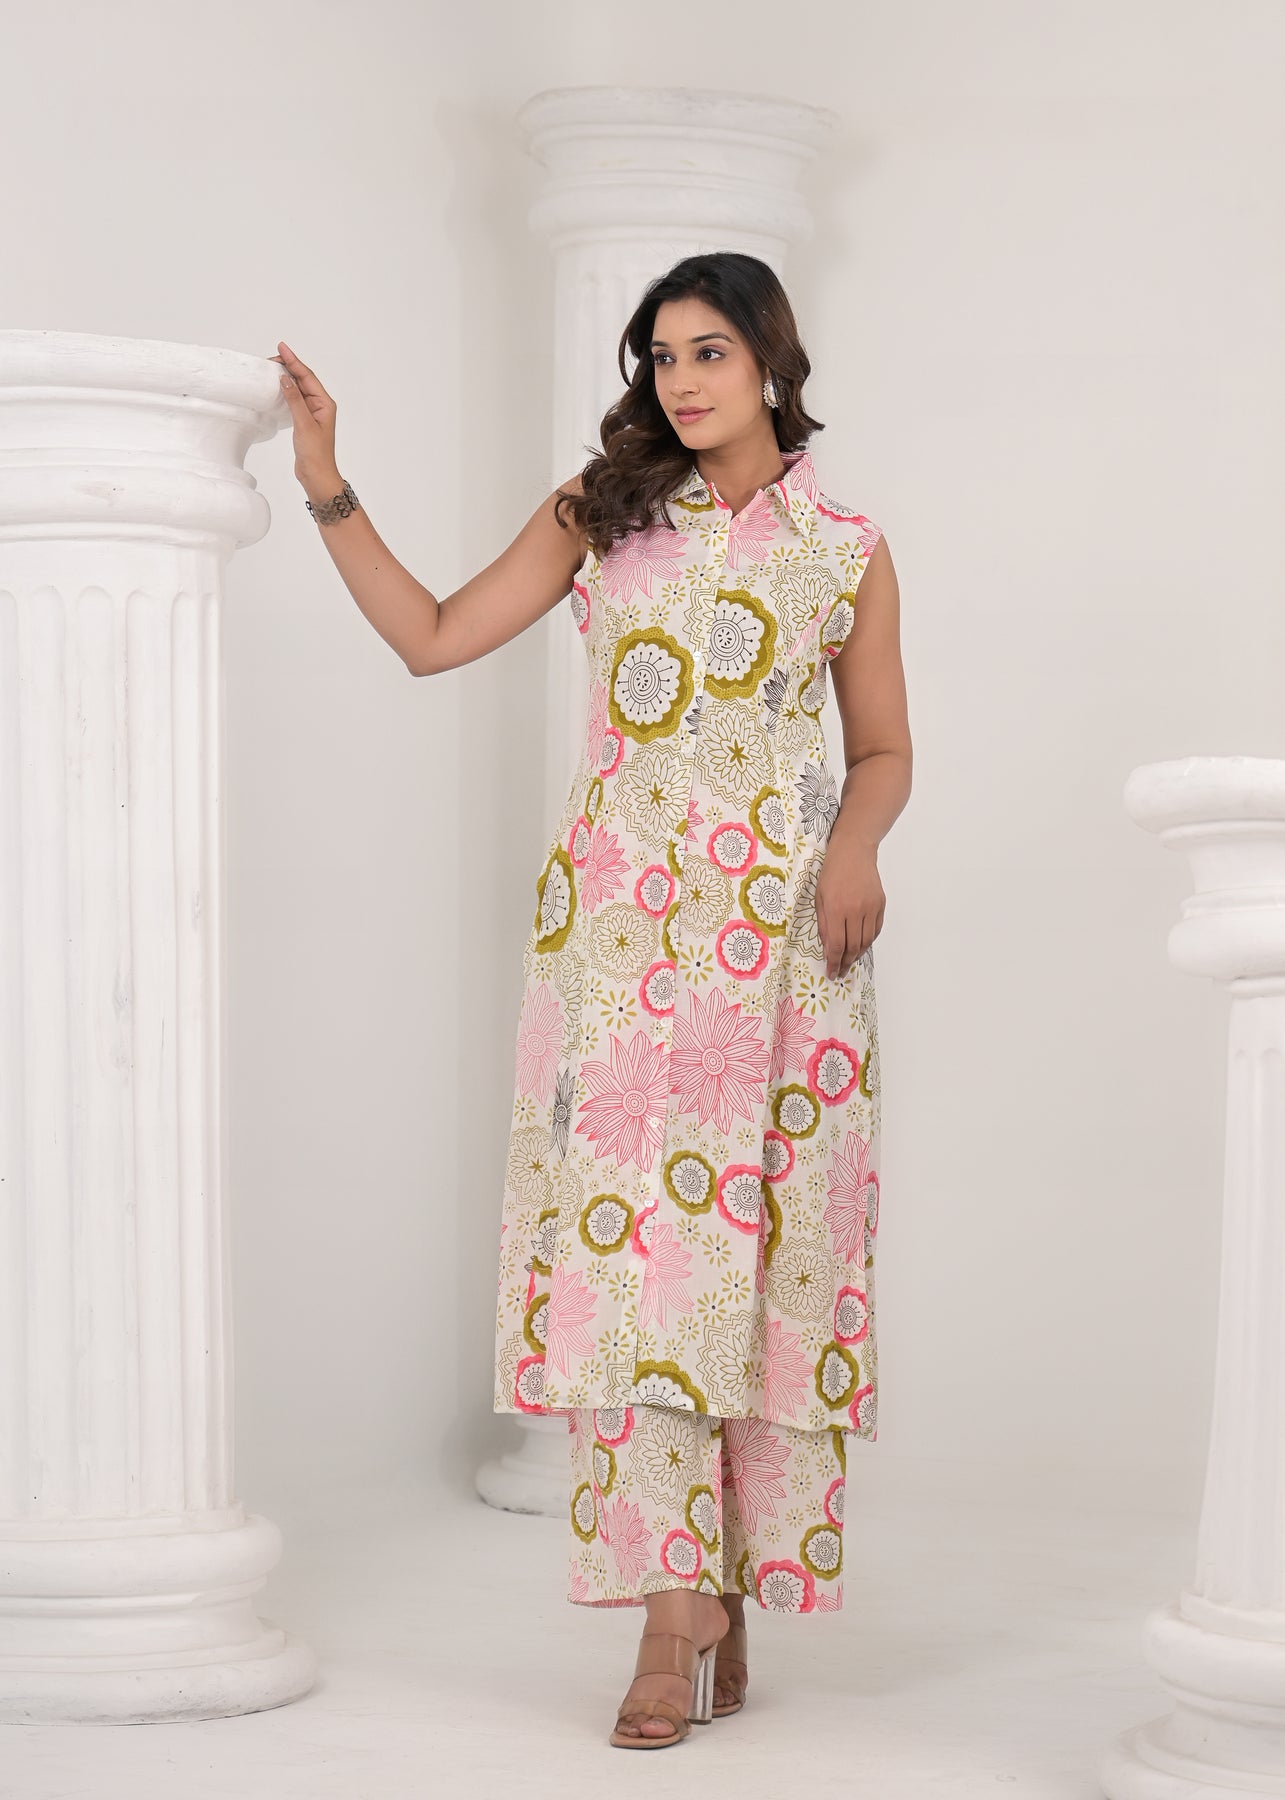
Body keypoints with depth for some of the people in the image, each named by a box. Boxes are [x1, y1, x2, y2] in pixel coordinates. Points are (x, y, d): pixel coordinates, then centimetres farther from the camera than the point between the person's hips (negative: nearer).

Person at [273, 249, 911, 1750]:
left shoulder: (845, 548, 8)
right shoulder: (600, 515, 11)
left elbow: (883, 749, 13)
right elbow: (433, 636, 9)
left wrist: (856, 844, -7)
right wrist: (330, 495, 3)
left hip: (776, 940, 0)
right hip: (622, 930, 1)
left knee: (757, 1248, -2)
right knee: (628, 1233, -9)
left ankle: (721, 1592, 8)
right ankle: (681, 1604, -10)